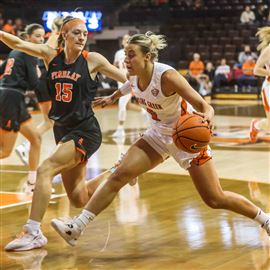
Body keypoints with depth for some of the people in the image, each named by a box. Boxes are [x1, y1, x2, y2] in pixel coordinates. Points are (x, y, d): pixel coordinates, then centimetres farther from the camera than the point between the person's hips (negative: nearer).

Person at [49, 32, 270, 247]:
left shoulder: (167, 76, -29)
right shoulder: (136, 76, -10)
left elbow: (204, 106, -29)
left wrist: (207, 117, -51)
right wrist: (112, 98, 29)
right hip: (159, 134, 6)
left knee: (216, 200, -1)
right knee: (120, 175, -9)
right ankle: (77, 227, -8)